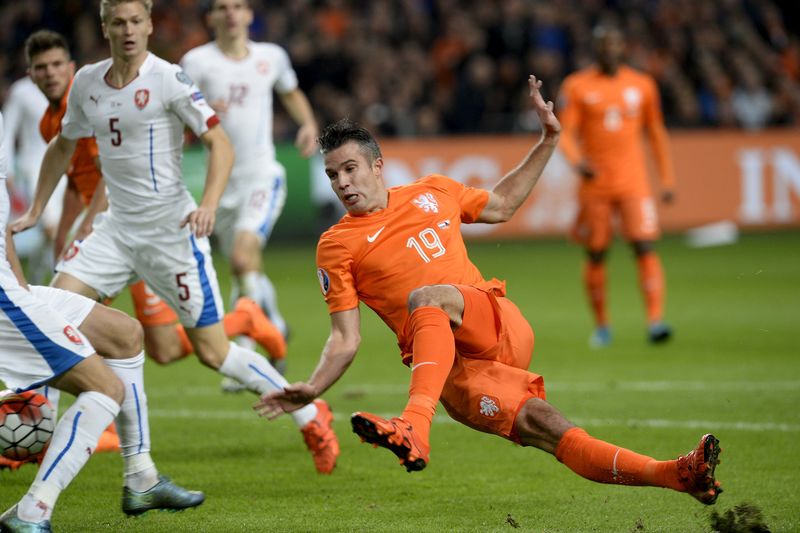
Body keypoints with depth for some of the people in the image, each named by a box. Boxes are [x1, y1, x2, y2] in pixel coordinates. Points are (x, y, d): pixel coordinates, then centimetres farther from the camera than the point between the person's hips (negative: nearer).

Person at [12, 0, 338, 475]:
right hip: (118, 227, 6)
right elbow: (63, 146, 21)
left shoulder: (169, 79, -12)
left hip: (172, 229, -6)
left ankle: (310, 417, 11)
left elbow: (220, 143, -15)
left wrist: (208, 205, -29)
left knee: (212, 351, -5)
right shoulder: (87, 83, 5)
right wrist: (35, 211, 18)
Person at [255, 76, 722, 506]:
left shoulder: (433, 192, 18)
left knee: (427, 297, -32)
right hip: (453, 370, -2)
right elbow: (346, 340, 6)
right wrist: (311, 390, -11)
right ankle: (675, 476, -30)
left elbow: (501, 205, 34)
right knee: (547, 428, -23)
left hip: (500, 325, 2)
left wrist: (549, 140, 28)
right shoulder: (337, 246, 8)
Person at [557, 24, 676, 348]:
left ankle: (655, 320, -19)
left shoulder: (642, 85, 7)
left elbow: (656, 133, 15)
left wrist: (667, 179, 13)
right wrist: (577, 161, -25)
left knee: (645, 247, -14)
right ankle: (601, 326, 20)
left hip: (634, 182, 0)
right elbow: (565, 133, -4)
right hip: (595, 184, 0)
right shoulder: (577, 86, 1)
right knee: (596, 256, 6)